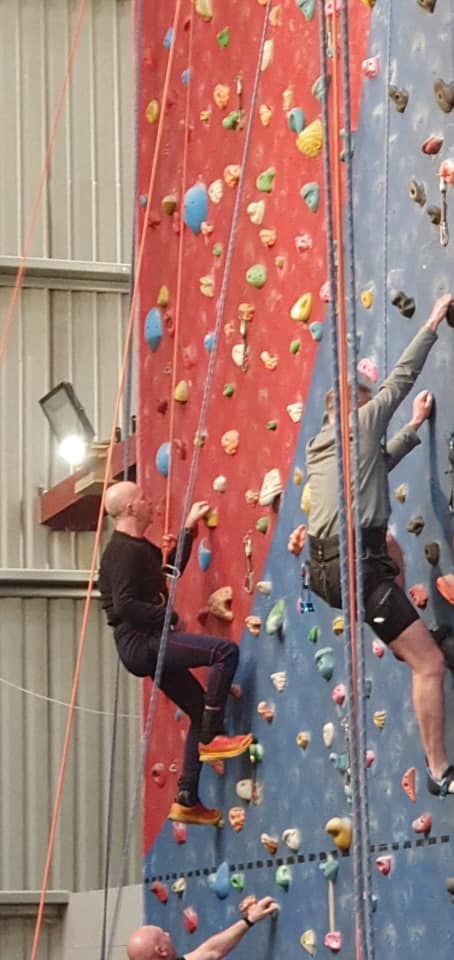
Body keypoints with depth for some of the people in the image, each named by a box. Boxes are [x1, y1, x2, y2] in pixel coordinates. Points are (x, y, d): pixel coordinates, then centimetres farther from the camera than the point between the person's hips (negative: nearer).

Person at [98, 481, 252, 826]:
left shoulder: (140, 548, 17)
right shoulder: (123, 550, -15)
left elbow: (172, 568, 33)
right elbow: (124, 605, -25)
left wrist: (189, 528, 29)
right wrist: (169, 615, -17)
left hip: (150, 644, 11)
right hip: (139, 643, -11)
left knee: (201, 712, 12)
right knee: (226, 651, -22)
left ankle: (187, 801, 15)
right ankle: (211, 738, -16)